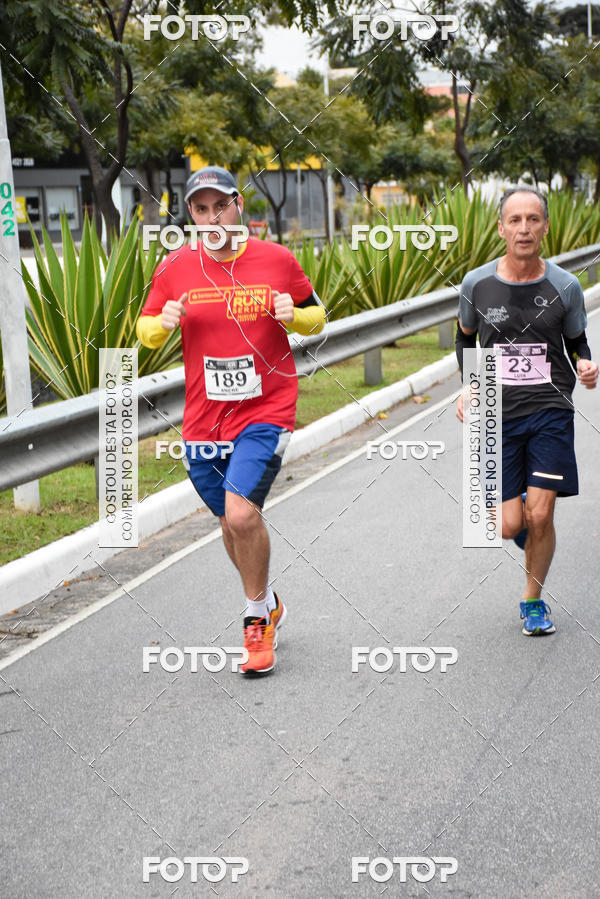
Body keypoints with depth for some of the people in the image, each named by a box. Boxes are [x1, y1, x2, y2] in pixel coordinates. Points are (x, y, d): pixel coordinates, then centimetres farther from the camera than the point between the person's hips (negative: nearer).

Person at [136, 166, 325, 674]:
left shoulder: (277, 260, -1)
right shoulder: (175, 268, 2)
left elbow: (317, 317, 12)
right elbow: (145, 332, 12)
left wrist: (294, 316, -10)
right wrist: (163, 323, -10)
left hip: (266, 411, -3)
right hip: (204, 418, 3)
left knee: (241, 513, -20)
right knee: (232, 524, 14)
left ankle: (257, 619, 1)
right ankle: (269, 605, 39)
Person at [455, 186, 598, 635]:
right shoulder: (477, 284, -1)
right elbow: (466, 338, 17)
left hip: (550, 412, -1)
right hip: (497, 414, 1)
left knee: (539, 516, -8)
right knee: (510, 526, -5)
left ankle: (533, 599, 16)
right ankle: (517, 507, 34)